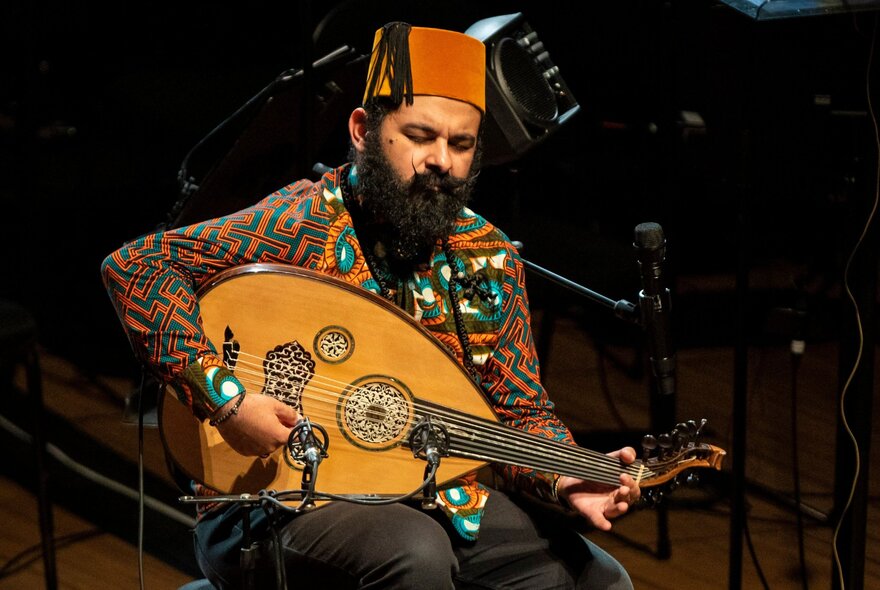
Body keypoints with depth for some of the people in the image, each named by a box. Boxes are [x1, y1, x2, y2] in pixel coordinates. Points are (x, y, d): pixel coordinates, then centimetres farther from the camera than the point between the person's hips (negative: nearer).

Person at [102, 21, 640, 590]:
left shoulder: (490, 257, 3)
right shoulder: (304, 224, -14)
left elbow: (523, 414, 8)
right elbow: (134, 266, -21)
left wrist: (565, 481, -13)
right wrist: (225, 397, -28)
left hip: (442, 498, 5)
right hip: (287, 501, -5)